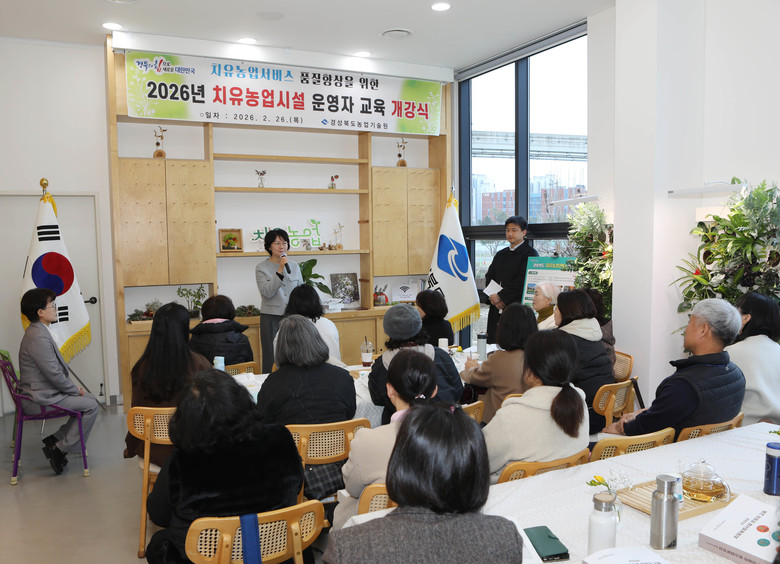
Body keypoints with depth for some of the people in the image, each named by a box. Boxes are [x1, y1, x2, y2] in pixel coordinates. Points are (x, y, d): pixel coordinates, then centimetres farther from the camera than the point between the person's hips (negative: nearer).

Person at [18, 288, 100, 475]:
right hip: (41, 400, -10)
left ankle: (55, 439, 12)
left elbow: (55, 368, 16)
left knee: (90, 398, 10)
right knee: (91, 406, -11)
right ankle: (59, 449, -2)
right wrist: (75, 390, -9)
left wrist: (73, 388, 8)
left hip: (44, 392, 10)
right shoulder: (38, 337, -23)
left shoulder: (37, 331, 11)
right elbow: (53, 374, -24)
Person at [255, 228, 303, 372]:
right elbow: (266, 293, -15)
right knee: (271, 359, 1)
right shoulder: (261, 268, -2)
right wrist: (280, 271, -19)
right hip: (271, 317, -3)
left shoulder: (294, 266, 9)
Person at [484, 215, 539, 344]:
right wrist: (492, 296, -4)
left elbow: (522, 281, -11)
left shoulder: (530, 254, -2)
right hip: (497, 309, 6)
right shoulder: (500, 255, 21)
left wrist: (500, 296, -11)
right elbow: (489, 277, 15)